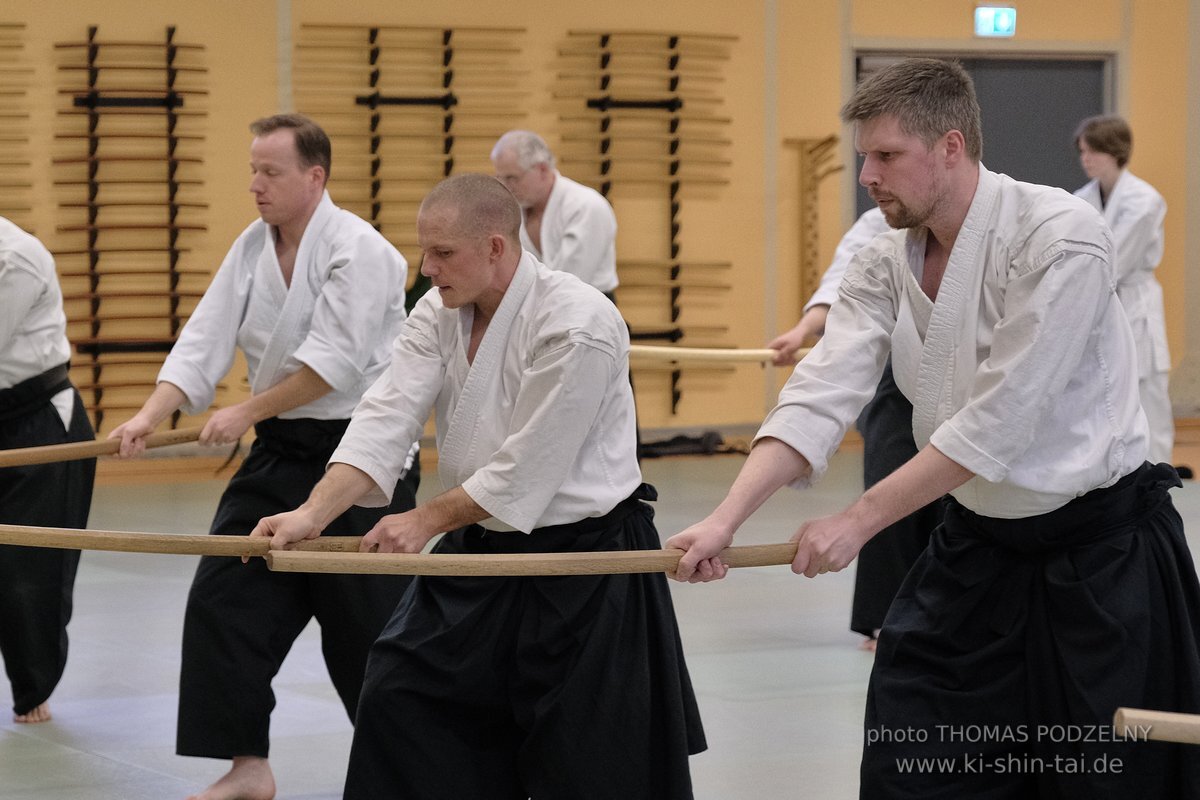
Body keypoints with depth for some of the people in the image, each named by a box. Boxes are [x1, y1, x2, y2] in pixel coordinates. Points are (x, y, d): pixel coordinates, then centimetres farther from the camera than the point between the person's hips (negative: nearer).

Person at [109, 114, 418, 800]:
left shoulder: (357, 250, -17)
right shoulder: (254, 247, 7)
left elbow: (334, 360, -24)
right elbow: (205, 341, 2)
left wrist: (247, 412, -19)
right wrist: (151, 415, -11)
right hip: (283, 453, 8)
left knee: (367, 622, 0)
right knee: (225, 600, 1)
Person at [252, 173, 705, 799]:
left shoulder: (578, 325, -24)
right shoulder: (440, 313, 0)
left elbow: (527, 468, -23)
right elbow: (388, 417, -10)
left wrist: (425, 522, -17)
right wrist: (313, 514, -23)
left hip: (583, 565, -7)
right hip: (480, 552, 7)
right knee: (399, 700, 8)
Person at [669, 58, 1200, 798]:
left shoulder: (1062, 237, -22)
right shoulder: (887, 265, 0)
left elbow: (999, 419, -25)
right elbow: (821, 398, -10)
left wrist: (859, 521, -23)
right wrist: (726, 519, -25)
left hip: (1100, 548, -6)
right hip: (977, 543, 6)